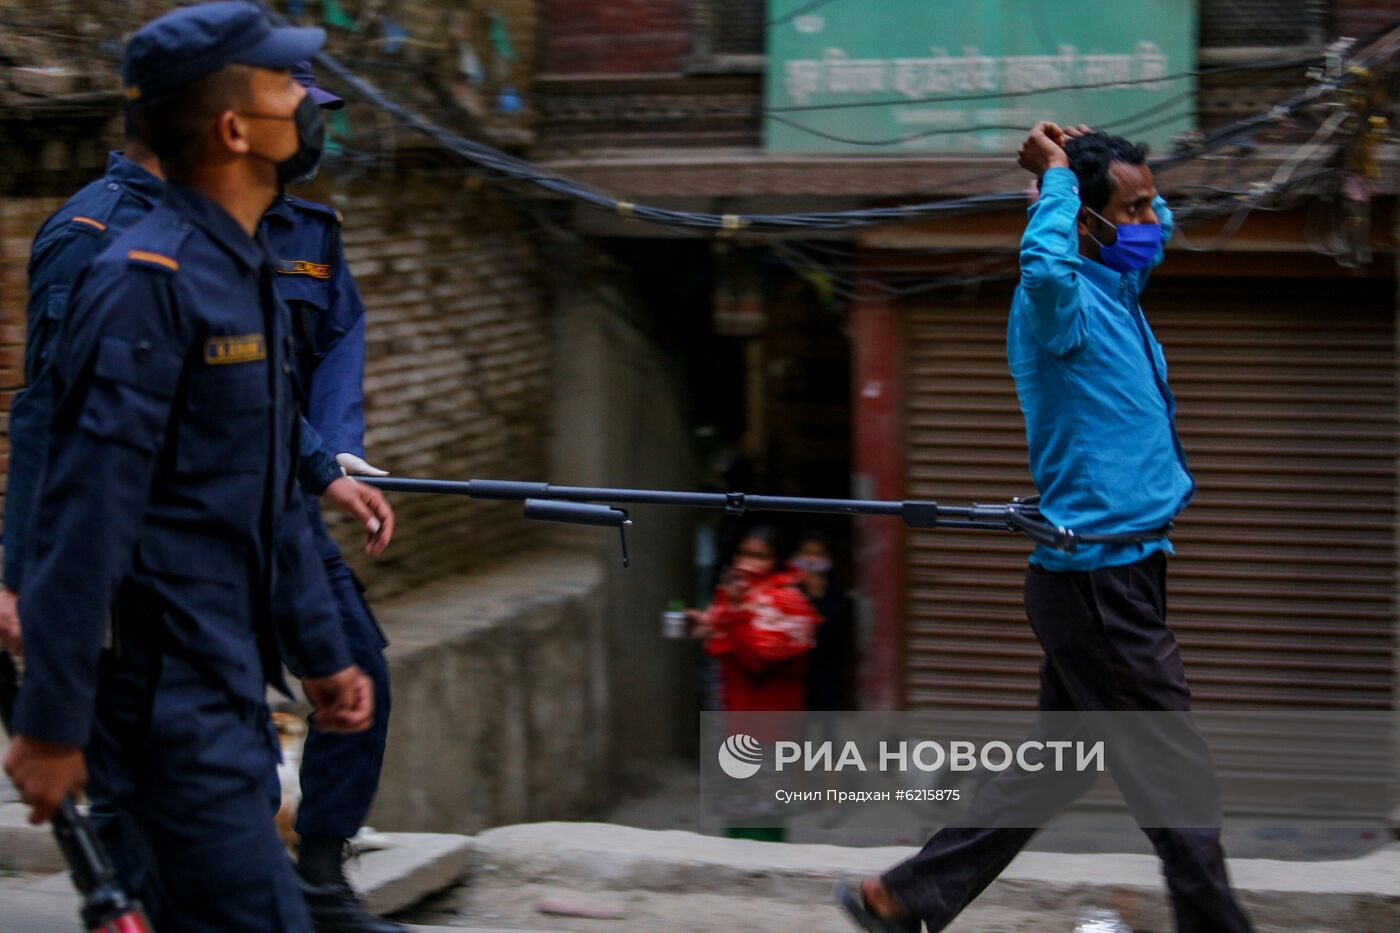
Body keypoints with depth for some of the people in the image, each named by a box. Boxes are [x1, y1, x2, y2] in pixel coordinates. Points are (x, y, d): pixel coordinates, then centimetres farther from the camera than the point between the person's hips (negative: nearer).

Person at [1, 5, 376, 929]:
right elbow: (83, 515, -20)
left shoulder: (252, 278, 13)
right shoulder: (148, 281, -17)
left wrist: (322, 653, 23)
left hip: (230, 692, 9)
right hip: (165, 698, -9)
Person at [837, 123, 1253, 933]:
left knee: (1053, 768, 14)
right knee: (1177, 778, -4)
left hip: (1112, 574, 10)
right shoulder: (1064, 298, -15)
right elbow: (1042, 264, -41)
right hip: (1101, 581, -10)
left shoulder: (1116, 286, 13)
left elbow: (1160, 225, 33)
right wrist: (1058, 177, -24)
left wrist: (1101, 165, 13)